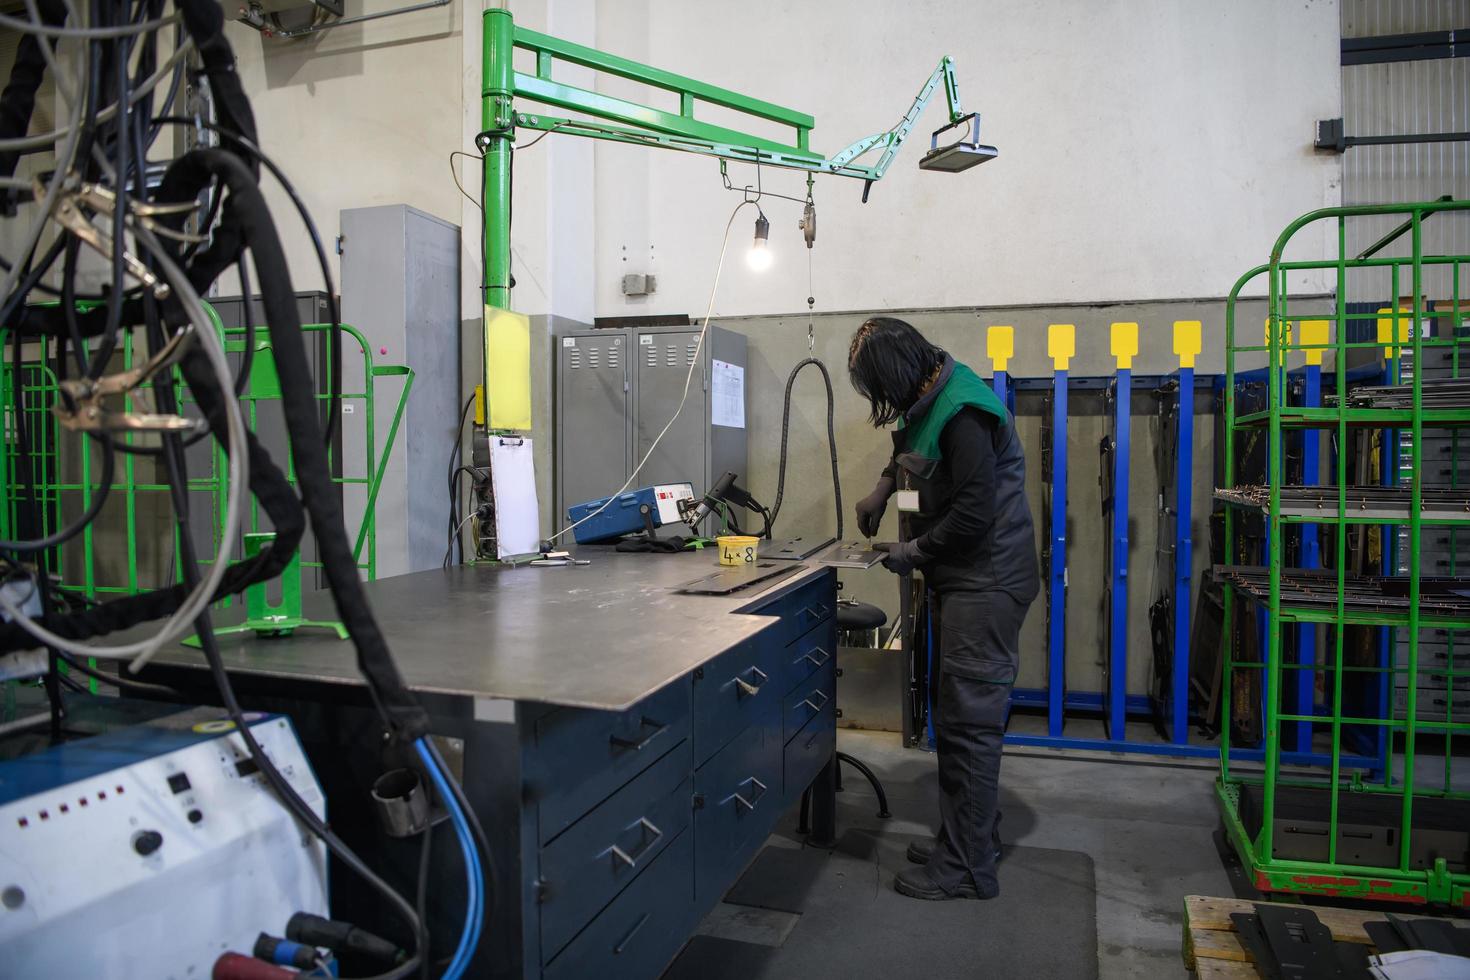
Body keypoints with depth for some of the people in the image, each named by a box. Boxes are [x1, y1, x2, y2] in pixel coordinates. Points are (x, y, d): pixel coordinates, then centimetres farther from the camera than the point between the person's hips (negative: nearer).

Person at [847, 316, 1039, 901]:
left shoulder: (963, 413, -21)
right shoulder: (932, 401, 10)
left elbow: (973, 514, -24)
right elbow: (914, 453, 32)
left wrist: (913, 554, -11)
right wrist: (884, 488, 15)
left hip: (986, 583, -10)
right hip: (965, 582, 10)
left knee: (968, 720, -5)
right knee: (958, 711, 16)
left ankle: (967, 866, 6)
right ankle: (973, 836, 29)